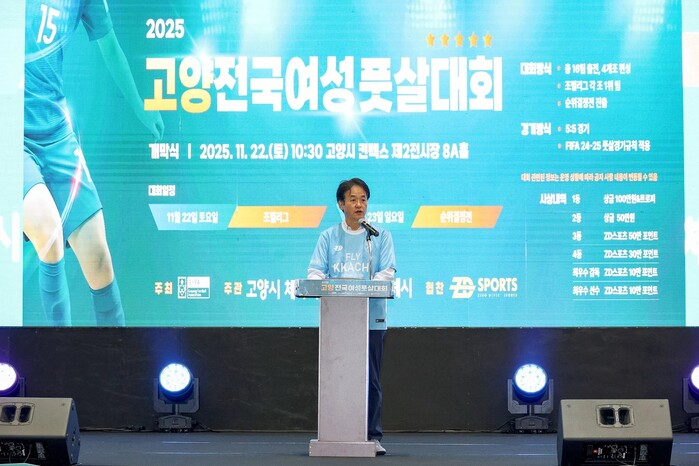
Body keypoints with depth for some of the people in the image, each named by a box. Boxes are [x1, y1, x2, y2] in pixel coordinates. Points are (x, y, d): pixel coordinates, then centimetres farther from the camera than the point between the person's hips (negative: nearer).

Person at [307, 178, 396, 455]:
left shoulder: (381, 236, 8)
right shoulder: (328, 237, 12)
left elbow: (387, 272, -2)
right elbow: (316, 271, 4)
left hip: (371, 318, -1)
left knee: (371, 380, -1)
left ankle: (373, 435, 4)